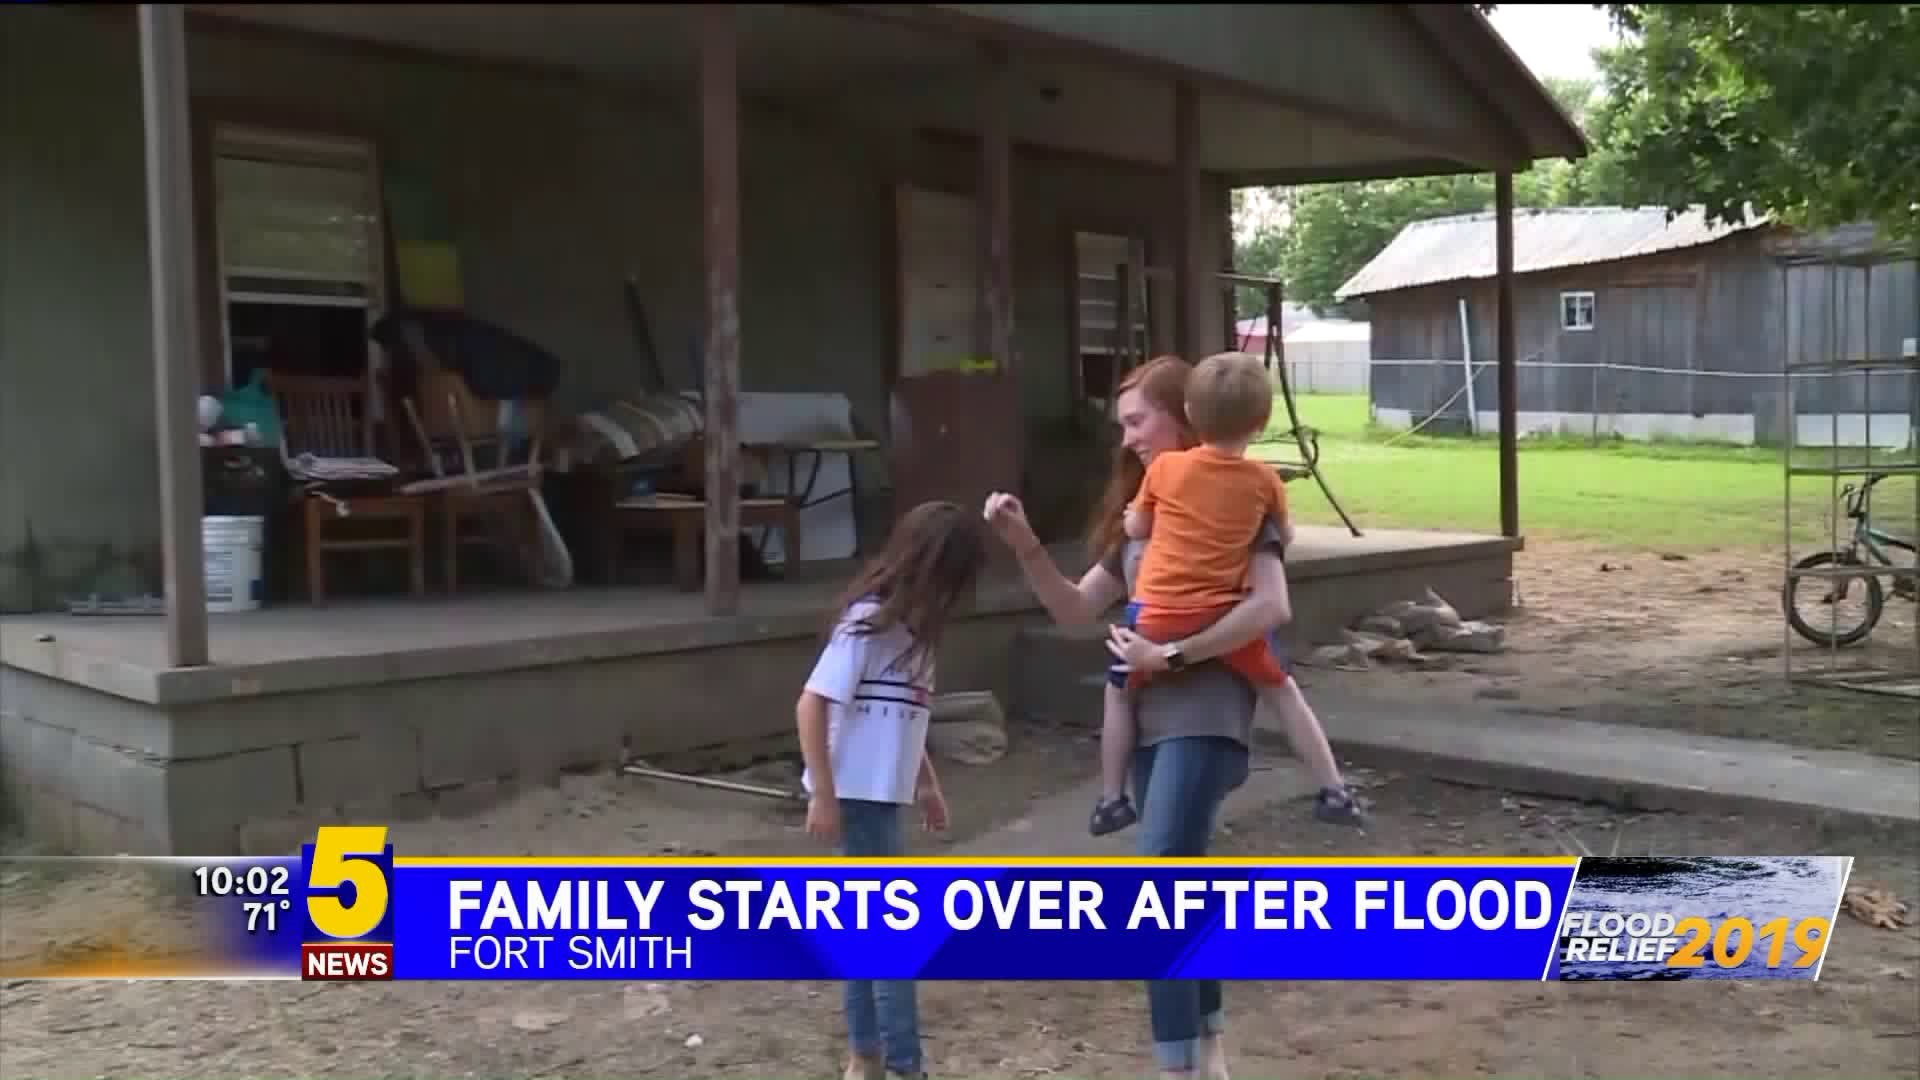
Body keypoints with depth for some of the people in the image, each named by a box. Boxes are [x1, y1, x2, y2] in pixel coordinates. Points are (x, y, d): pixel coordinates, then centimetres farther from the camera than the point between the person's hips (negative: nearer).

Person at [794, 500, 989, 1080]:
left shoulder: (909, 625, 9)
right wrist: (823, 795, -20)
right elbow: (812, 705, -19)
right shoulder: (869, 621, -17)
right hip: (857, 795, -9)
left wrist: (926, 783, 19)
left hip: (882, 795, 9)